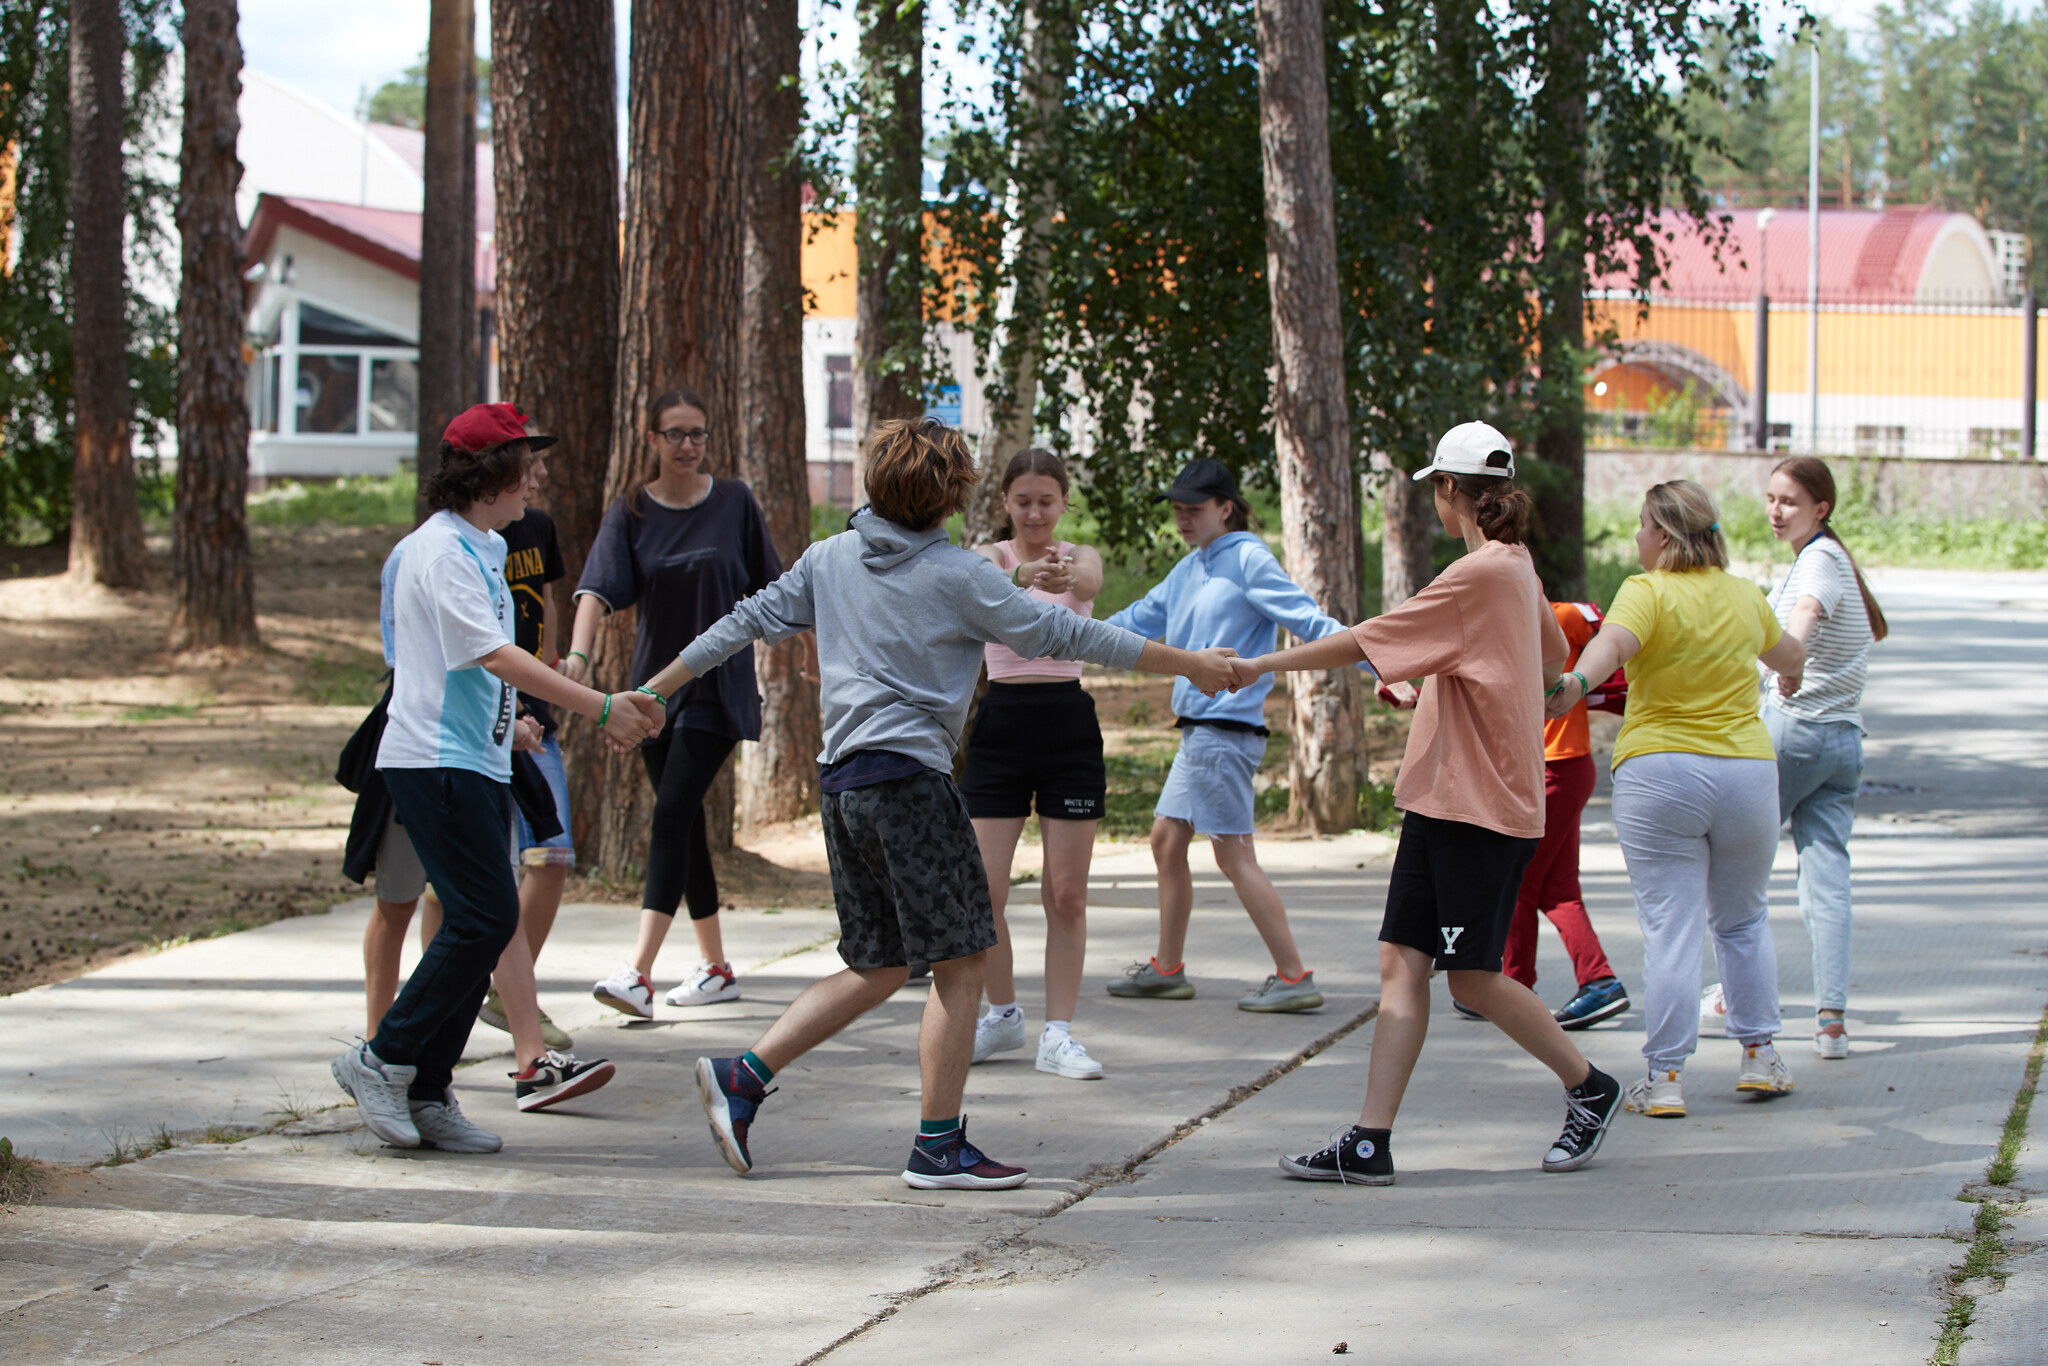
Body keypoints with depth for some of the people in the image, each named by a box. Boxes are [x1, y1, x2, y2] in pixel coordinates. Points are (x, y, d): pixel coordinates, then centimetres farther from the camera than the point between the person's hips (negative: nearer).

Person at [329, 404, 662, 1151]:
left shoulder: (484, 548, 16)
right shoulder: (441, 550, -15)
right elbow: (496, 655, -22)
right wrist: (600, 707, -24)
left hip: (477, 762, 10)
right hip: (435, 760, -10)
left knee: (480, 923, 6)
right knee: (486, 918, -13)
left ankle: (428, 1093, 10)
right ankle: (382, 1059, -3)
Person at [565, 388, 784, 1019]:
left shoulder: (734, 502, 0)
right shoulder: (630, 513, 1)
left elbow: (771, 590, 9)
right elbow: (599, 586, -14)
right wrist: (579, 652, -30)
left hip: (718, 683, -3)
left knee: (671, 817, -15)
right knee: (687, 826, 10)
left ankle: (639, 973, -24)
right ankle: (716, 967, 22)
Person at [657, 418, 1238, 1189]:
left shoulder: (829, 559, 10)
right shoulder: (958, 576, -7)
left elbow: (749, 622, 13)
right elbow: (1066, 639, -3)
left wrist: (655, 689, 24)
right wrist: (1189, 665, 4)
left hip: (841, 779, 7)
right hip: (908, 777, -7)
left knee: (877, 967, 15)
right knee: (962, 958, 1)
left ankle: (743, 1077, 8)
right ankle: (939, 1147, 0)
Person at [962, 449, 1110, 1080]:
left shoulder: (1082, 556, 3)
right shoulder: (990, 556, 2)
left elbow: (1089, 583, -23)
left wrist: (1067, 576, -49)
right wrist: (1024, 576, -50)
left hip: (1068, 725, 0)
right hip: (1000, 723, 0)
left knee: (1067, 892, -1)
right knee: (984, 890, -2)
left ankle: (1059, 1033, 5)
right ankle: (1003, 1015, 19)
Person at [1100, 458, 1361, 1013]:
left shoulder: (1248, 559, -9)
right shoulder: (1190, 569, 17)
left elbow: (1306, 619, -15)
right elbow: (1141, 620, 30)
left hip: (1226, 727, -9)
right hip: (1197, 728, 9)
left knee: (1233, 853, -10)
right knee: (1166, 841, 14)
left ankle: (1294, 978, -9)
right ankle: (1167, 970, 24)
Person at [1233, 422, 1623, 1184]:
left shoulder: (1482, 574, -16)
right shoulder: (1517, 567, 14)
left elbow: (1367, 643, -17)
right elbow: (1555, 661, 29)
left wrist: (1261, 666, -11)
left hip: (1483, 803, -9)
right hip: (1440, 797, 9)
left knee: (1474, 976, -2)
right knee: (1402, 962, 1)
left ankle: (1589, 1087, 18)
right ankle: (1369, 1142, -4)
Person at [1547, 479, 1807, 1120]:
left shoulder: (1649, 592, -6)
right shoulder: (1746, 597, 10)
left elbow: (1613, 642, -28)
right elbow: (1789, 655, 30)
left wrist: (1574, 683, -43)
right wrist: (1793, 672, 52)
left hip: (1659, 773, -4)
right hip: (1747, 770, 4)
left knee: (1670, 928, -2)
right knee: (1743, 918, 21)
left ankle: (1666, 1077, -2)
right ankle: (1758, 1055, 23)